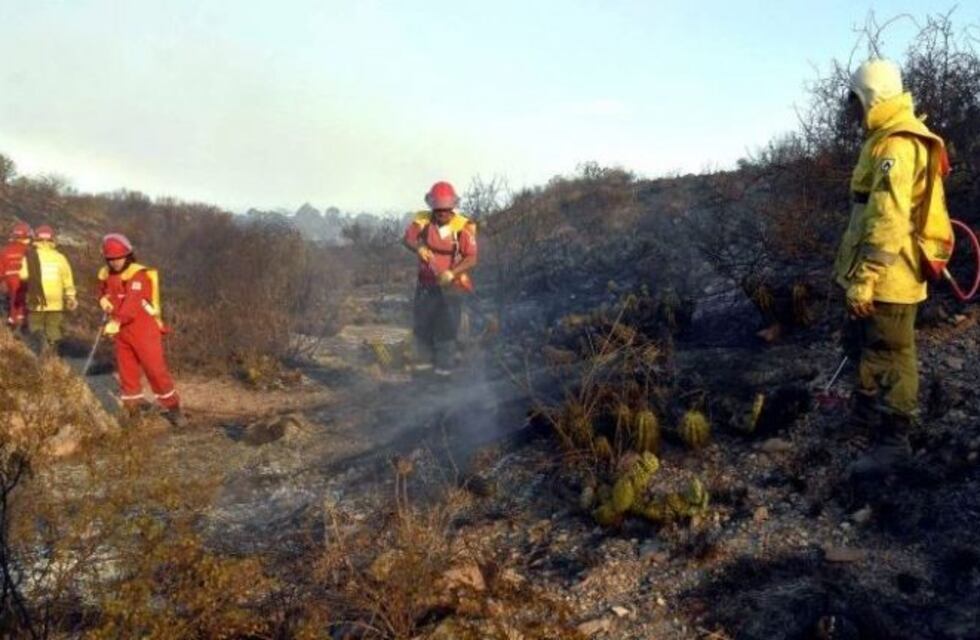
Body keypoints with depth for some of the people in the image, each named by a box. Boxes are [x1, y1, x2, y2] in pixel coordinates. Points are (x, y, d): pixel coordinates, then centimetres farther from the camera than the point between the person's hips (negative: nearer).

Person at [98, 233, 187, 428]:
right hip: (121, 332, 6)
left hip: (144, 330, -6)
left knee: (156, 369, -7)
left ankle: (172, 407, 5)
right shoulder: (106, 275, 7)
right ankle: (133, 407, 24)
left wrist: (117, 321, -41)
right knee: (126, 370, 12)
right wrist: (103, 299, 2)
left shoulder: (139, 274, -15)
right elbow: (103, 291, 26)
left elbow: (132, 302, -29)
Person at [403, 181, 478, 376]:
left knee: (447, 326, 2)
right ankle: (424, 359, 32)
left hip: (451, 285, -3)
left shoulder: (463, 227, -17)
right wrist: (418, 248, -36)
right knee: (422, 323, 14)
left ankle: (444, 365, 17)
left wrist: (452, 273, -33)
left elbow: (471, 258, -19)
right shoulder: (423, 220, -7)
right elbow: (408, 238, -14)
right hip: (426, 283, 3)